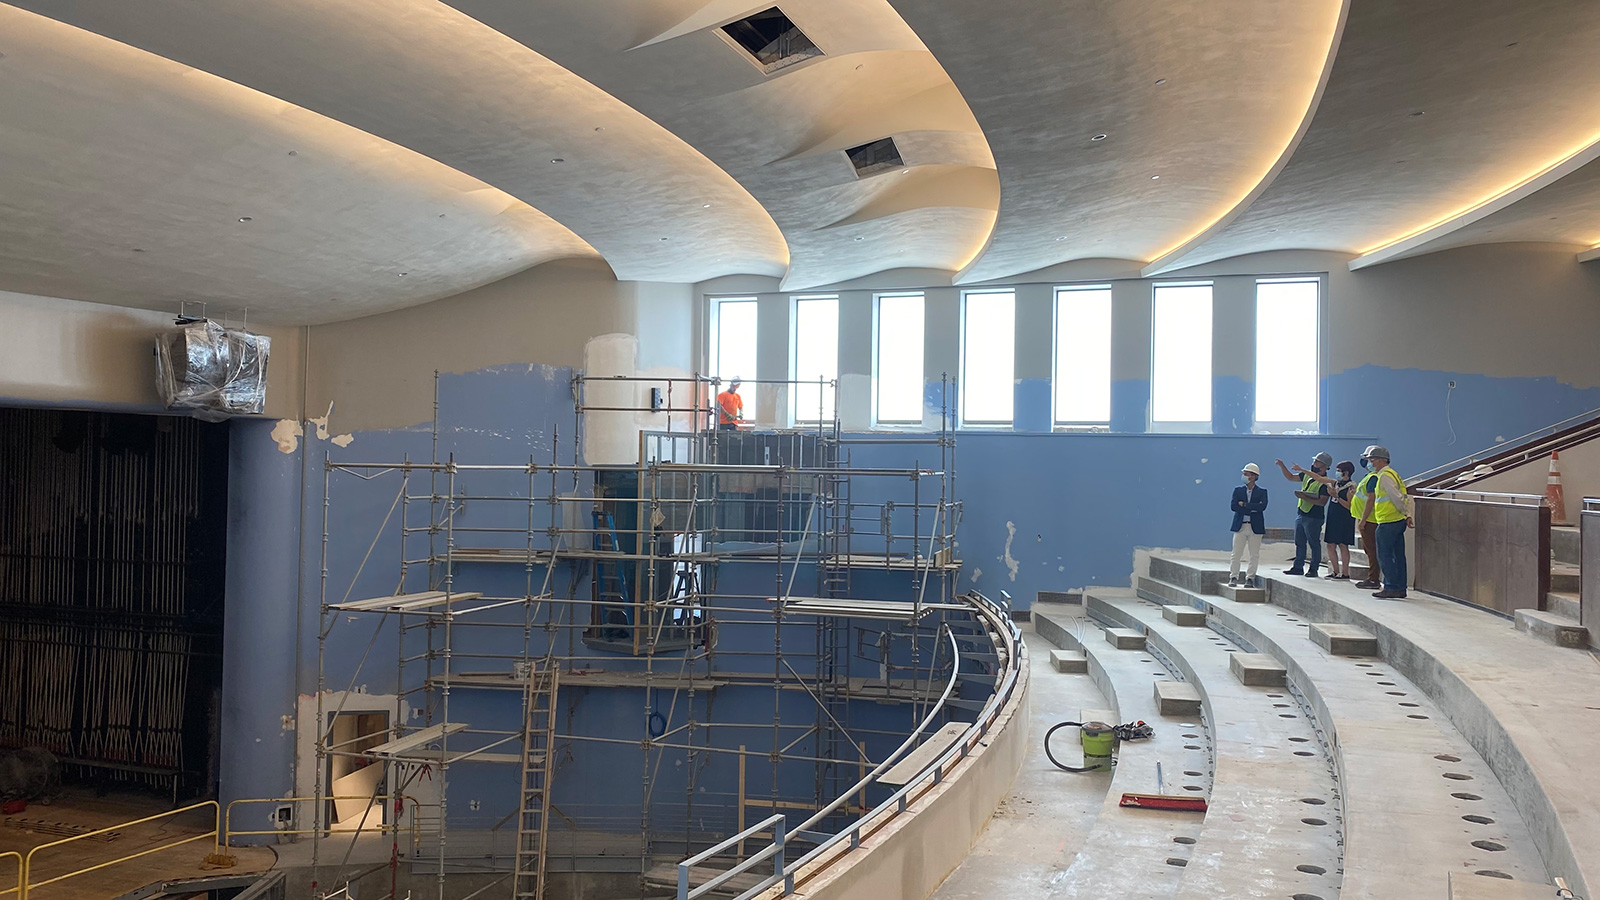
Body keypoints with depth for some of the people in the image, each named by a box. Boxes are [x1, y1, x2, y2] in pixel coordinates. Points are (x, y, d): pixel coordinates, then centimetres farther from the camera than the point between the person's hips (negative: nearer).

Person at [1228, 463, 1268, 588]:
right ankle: (1233, 577, 5)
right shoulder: (1238, 490, 9)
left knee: (1254, 555, 2)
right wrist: (1251, 510, -11)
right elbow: (1233, 506, -5)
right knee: (1236, 554, 0)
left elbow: (1262, 506, -14)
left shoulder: (1262, 492, 4)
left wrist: (1244, 504, -13)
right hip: (1240, 526, 1)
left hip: (1255, 527, -1)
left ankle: (1250, 578, 10)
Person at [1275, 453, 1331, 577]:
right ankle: (1298, 567, 22)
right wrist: (1282, 466, 10)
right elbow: (1291, 477, 22)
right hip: (1301, 514, 8)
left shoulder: (1325, 483, -13)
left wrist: (1306, 498, -24)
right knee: (1299, 543, 14)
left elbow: (1322, 502, -20)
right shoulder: (1307, 475, 11)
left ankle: (1313, 569, 7)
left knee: (1314, 544, 1)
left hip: (1313, 517, -8)